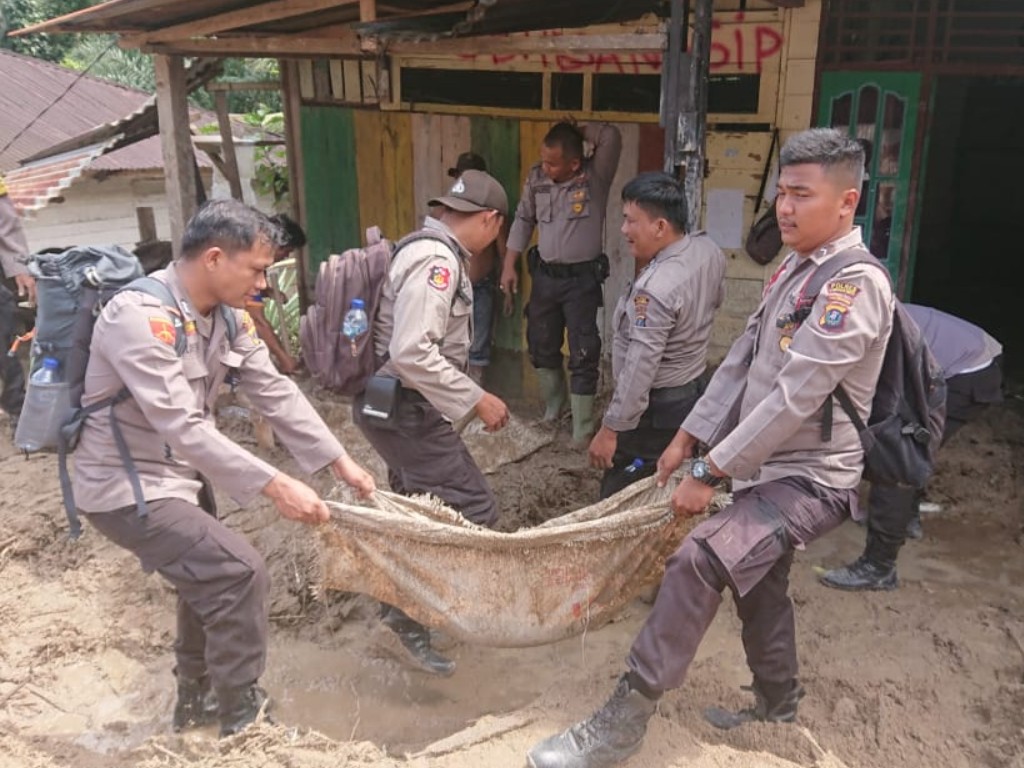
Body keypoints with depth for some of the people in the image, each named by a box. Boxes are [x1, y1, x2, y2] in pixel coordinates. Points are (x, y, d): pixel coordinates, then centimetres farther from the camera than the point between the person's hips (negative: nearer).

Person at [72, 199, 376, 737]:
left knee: (212, 578, 21)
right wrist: (275, 486, -36)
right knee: (239, 573, -13)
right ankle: (241, 715, 7)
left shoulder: (227, 313, -2)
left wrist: (341, 462, -7)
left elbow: (276, 393, -1)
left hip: (180, 475, 9)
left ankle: (196, 700, 42)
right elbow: (182, 427, -34)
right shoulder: (139, 316, -28)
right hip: (126, 487, -9)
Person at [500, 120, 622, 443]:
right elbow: (523, 220, 8)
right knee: (540, 344, 18)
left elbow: (611, 136, -31)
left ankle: (582, 429, 10)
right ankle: (552, 406, 41)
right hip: (544, 274, 5)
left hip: (583, 278, -5)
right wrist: (509, 266, 6)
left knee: (583, 354, 0)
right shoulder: (536, 177, -2)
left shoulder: (596, 176, -15)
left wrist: (577, 132, -15)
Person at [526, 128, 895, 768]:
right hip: (768, 464, 9)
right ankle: (777, 709, 43)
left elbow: (794, 398, -25)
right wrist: (687, 439, 9)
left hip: (809, 479, -9)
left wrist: (710, 472, -21)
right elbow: (741, 363, 11)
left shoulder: (855, 284, -21)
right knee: (758, 584, 21)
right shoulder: (793, 268, 9)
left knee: (699, 559, -23)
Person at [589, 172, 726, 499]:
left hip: (657, 408, -9)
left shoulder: (655, 288, -29)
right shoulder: (709, 249, -2)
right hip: (695, 389, 9)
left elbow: (640, 366, -28)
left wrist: (610, 429, -22)